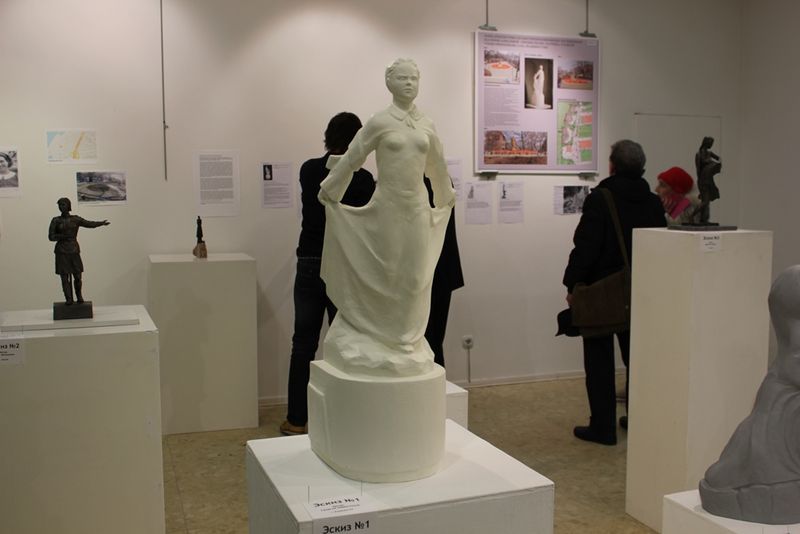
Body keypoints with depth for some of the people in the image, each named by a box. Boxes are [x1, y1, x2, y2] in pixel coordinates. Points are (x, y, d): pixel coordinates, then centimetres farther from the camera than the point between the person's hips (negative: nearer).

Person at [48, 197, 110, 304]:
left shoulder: (75, 219, 7)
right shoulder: (55, 221, 2)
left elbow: (89, 224, -1)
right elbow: (51, 236, -2)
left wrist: (102, 223, -16)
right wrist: (64, 236, -14)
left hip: (74, 251, 1)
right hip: (61, 252, -1)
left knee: (77, 276, -1)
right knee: (64, 277, -4)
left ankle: (79, 296, 19)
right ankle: (69, 299, 4)